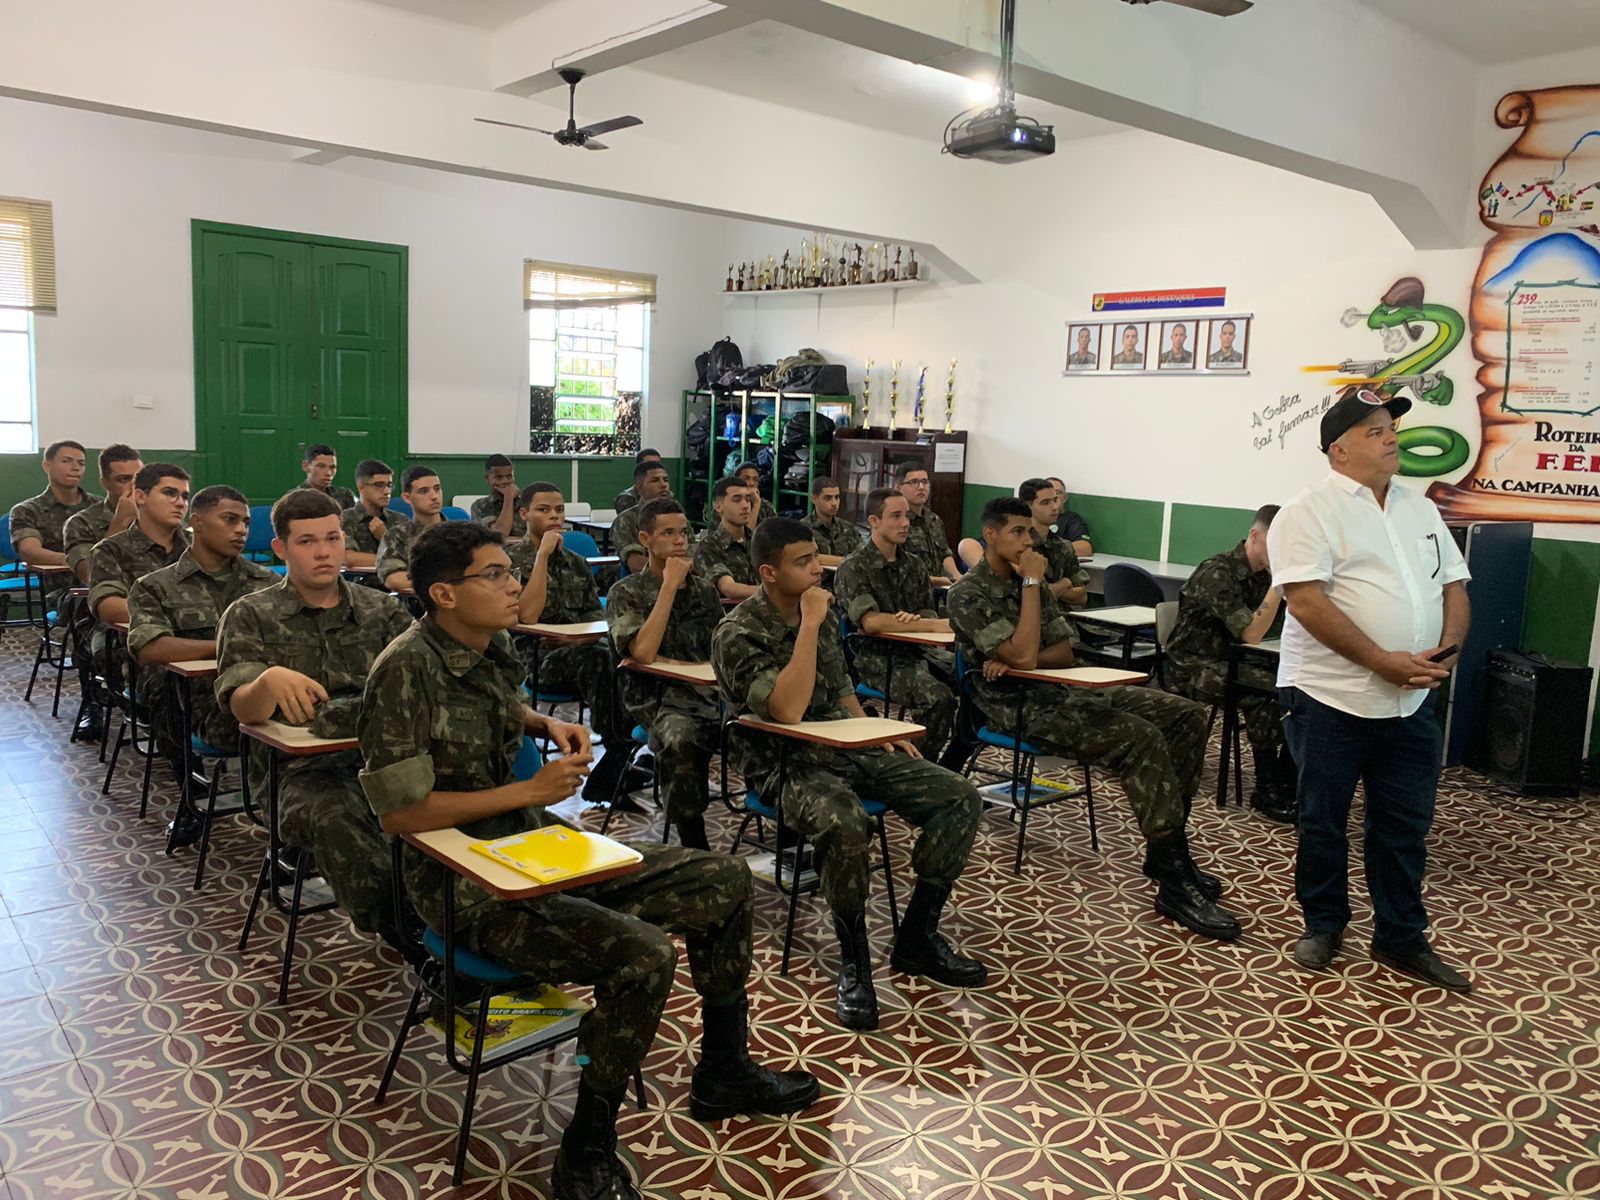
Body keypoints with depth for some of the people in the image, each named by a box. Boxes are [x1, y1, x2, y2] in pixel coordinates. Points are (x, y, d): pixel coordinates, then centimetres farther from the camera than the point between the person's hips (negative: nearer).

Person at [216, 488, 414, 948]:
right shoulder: (250, 615, 10)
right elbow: (242, 709, -4)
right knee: (334, 820, -38)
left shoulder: (380, 609, 17)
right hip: (302, 768, -2)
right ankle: (413, 943, -24)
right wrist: (270, 680, -29)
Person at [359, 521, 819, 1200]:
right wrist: (531, 791, -19)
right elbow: (399, 810, -23)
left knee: (724, 883, 4)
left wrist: (547, 725, 6)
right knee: (643, 954, -30)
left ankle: (723, 1074, 23)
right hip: (466, 886, -9)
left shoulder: (493, 647, 5)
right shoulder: (407, 670, -20)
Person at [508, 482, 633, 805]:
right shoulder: (512, 560, 2)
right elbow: (528, 615, -13)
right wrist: (543, 554, -11)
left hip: (582, 653, 5)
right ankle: (621, 750, -29)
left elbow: (596, 614, 19)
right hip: (536, 657, -5)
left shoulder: (576, 563, 21)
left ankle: (603, 782, -25)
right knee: (599, 659, -37)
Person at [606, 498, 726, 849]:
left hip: (710, 691, 4)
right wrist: (670, 585, -9)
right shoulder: (626, 593, 4)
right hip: (660, 698, -4)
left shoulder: (704, 589, 18)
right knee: (679, 738, -39)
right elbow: (644, 652, -13)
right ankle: (694, 845, -27)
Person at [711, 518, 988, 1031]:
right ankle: (854, 961, -14)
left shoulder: (822, 613, 9)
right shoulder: (738, 634, -15)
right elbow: (787, 710, -28)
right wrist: (809, 626, -25)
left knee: (959, 797, -6)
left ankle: (916, 938, 5)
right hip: (787, 764, -7)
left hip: (847, 748, 7)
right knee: (844, 825, -39)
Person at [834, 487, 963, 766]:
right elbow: (871, 622, -21)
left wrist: (915, 620, -16)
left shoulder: (913, 565, 16)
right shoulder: (854, 568, -7)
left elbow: (928, 613, 11)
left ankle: (949, 771, 1)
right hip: (877, 658, -7)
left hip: (918, 651, 7)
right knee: (939, 697, -30)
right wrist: (935, 625, -23)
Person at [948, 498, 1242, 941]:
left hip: (1064, 689, 9)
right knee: (1142, 737, -29)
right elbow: (1024, 656, -21)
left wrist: (1021, 659, -11)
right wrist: (1031, 584, -15)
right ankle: (1175, 884, -24)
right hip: (1021, 706, -8)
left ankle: (1167, 849, 2)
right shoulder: (969, 594, -9)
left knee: (1188, 714, -3)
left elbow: (1065, 652, 9)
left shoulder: (1030, 581, 15)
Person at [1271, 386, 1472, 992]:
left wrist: (1446, 651, -5)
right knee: (1323, 822, 9)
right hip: (1329, 698, -6)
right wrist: (1385, 662, -20)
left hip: (1412, 701, 6)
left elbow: (1454, 588, 14)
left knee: (1405, 827, 12)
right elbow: (1306, 602, -19)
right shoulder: (1310, 511, -9)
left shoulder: (1420, 509, 13)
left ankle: (1401, 940, 26)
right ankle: (1323, 924, 27)